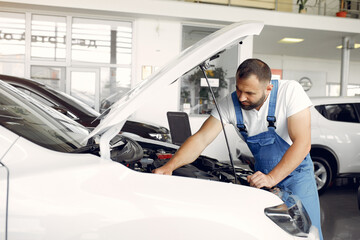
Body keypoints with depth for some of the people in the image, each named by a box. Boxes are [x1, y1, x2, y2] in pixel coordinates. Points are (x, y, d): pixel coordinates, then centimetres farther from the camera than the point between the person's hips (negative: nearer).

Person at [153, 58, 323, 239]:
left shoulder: (290, 91, -23)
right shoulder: (230, 104, -15)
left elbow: (302, 143, -26)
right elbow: (200, 139, -18)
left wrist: (272, 178, -35)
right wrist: (170, 166, -32)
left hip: (296, 171, -2)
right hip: (264, 174, 2)